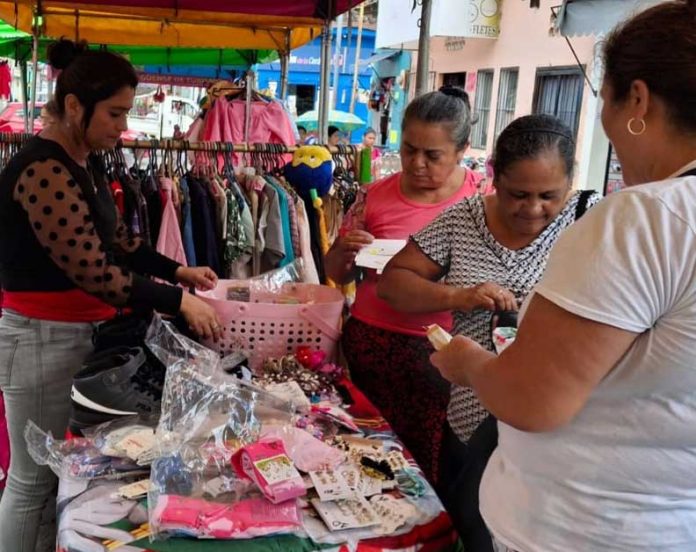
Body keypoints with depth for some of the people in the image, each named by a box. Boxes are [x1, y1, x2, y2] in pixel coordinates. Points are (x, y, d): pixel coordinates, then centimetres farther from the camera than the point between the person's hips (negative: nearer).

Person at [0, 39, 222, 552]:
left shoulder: (86, 163, 8)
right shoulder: (42, 171, -22)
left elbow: (117, 240, 15)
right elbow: (94, 271, -26)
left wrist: (179, 270, 4)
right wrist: (178, 302, -21)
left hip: (80, 331, 9)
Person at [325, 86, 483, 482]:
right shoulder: (375, 196, 6)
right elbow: (337, 274, 15)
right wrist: (344, 250, -6)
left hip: (440, 356, -2)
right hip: (368, 346, 3)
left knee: (430, 472, 2)